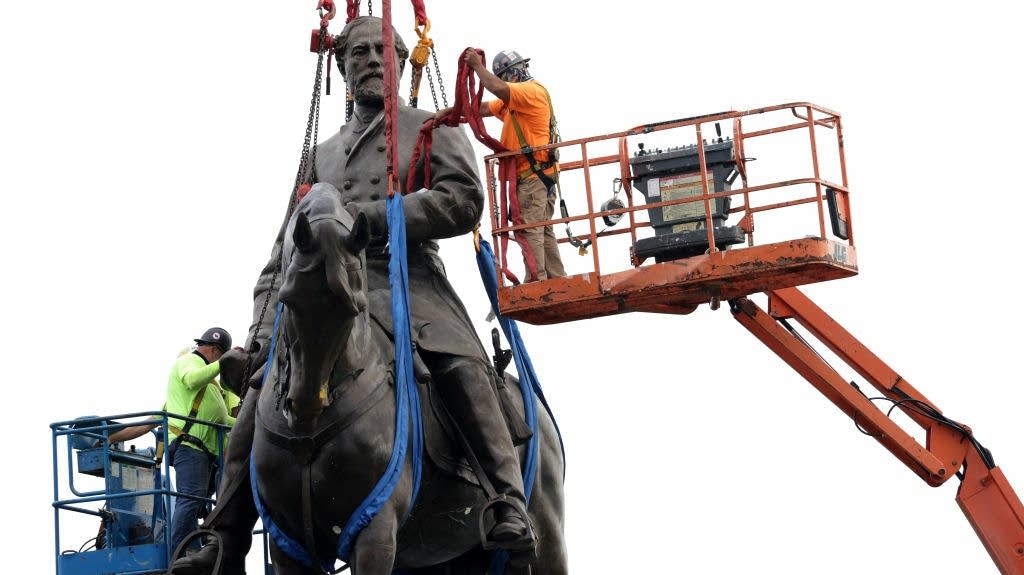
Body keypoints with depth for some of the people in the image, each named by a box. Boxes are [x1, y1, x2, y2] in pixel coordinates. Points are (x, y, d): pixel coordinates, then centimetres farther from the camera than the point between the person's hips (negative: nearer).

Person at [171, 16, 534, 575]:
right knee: (260, 385, -10)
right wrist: (264, 325, 12)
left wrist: (368, 216, -10)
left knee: (463, 367, -34)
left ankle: (509, 511, -38)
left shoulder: (433, 128, 16)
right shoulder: (324, 154, 30)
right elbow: (285, 249, 27)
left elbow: (464, 202, -2)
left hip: (409, 281, -5)